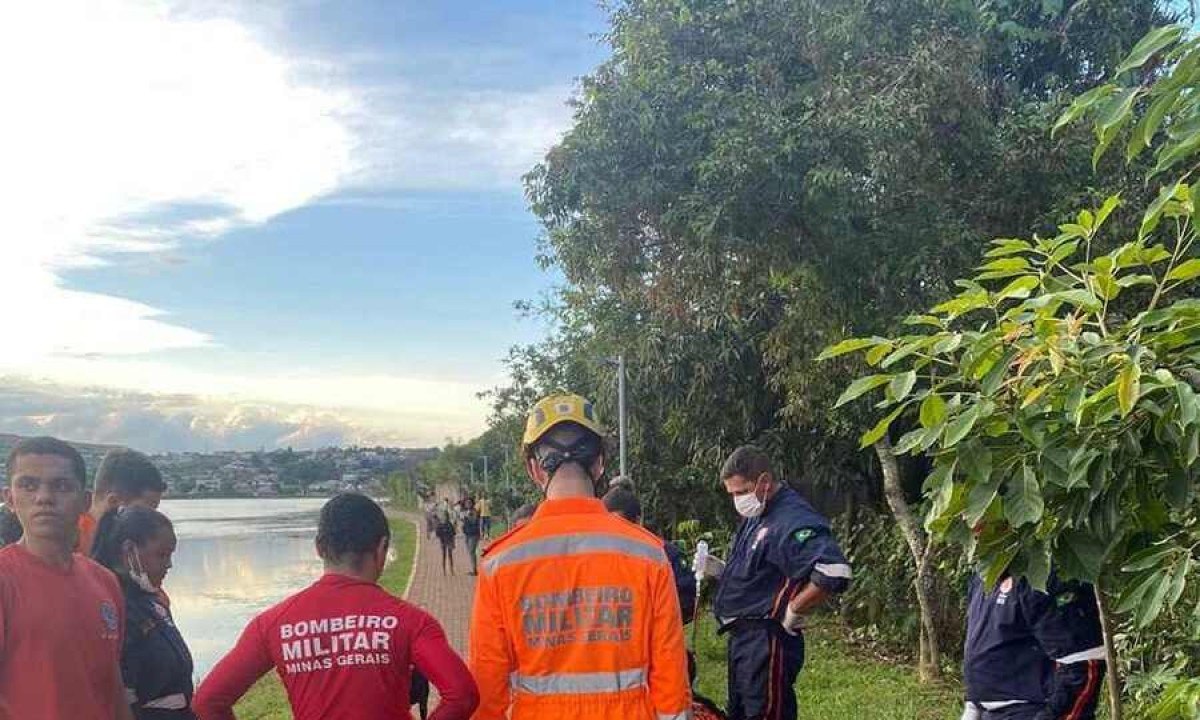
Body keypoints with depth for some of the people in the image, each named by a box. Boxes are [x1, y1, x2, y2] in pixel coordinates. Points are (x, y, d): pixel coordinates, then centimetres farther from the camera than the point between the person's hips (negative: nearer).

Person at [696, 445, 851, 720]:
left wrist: (793, 611, -21)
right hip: (743, 638, 10)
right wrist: (719, 570, 7)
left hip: (767, 643, -10)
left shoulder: (792, 519, -20)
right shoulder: (757, 517, 13)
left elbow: (834, 572, -34)